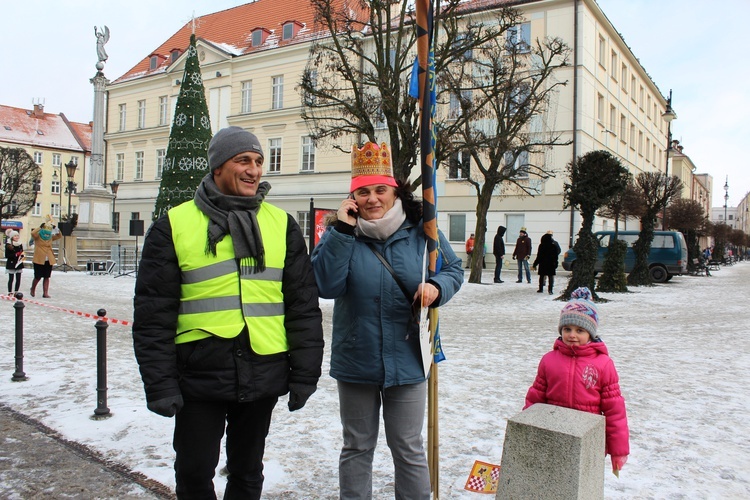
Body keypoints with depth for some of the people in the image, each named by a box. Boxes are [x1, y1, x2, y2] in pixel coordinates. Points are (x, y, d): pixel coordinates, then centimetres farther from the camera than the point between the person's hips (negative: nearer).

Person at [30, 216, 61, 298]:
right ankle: (33, 290, 29)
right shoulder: (37, 237, -3)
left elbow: (59, 236, 10)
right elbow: (32, 233, -22)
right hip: (39, 260, -4)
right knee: (38, 277, 3)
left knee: (47, 277, 4)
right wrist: (40, 227, -20)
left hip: (49, 260, 4)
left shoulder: (51, 237, 11)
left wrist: (55, 228, -2)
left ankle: (45, 293, 8)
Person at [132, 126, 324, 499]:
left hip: (263, 378, 2)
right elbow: (153, 314, -3)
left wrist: (305, 373, 1)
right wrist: (159, 384, -6)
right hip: (199, 375, -1)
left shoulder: (282, 225, 4)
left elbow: (304, 304, 3)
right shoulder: (174, 225, -2)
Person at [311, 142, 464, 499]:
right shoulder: (340, 234, -5)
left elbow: (453, 269, 6)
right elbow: (326, 286, -17)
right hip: (356, 361, 1)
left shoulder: (421, 232, -4)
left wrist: (437, 286, -16)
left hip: (407, 360, 0)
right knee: (357, 447, 18)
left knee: (408, 448, 13)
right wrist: (342, 232, -22)